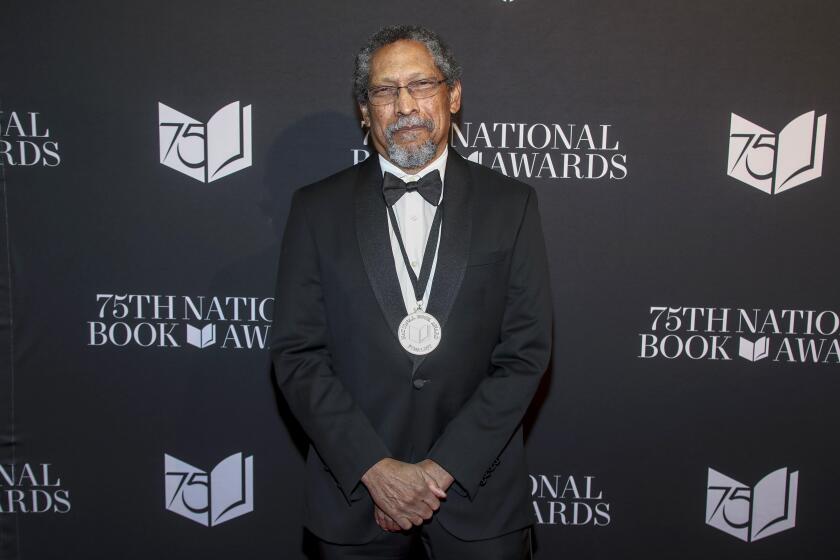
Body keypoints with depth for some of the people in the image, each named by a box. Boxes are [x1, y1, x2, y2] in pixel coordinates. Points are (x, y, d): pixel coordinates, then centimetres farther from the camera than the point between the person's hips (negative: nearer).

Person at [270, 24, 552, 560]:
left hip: (478, 488, 0)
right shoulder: (317, 208, -2)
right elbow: (296, 353, -5)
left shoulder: (510, 204, -2)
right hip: (354, 485, 1)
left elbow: (527, 351, -6)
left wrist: (443, 467, -12)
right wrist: (374, 468, -13)